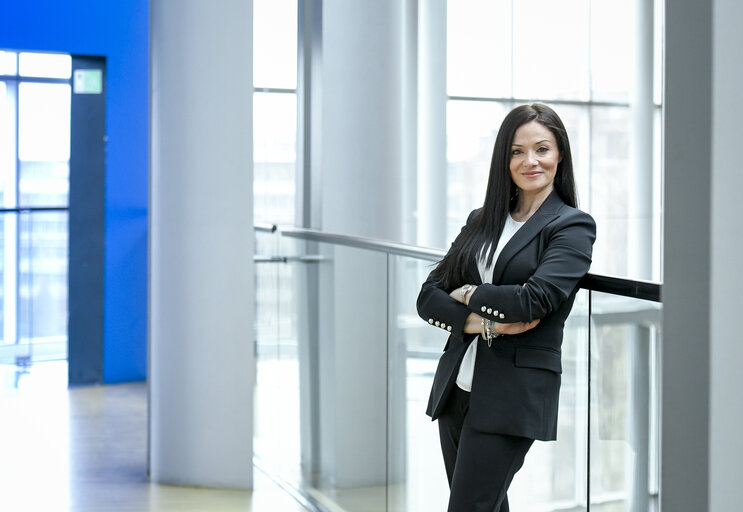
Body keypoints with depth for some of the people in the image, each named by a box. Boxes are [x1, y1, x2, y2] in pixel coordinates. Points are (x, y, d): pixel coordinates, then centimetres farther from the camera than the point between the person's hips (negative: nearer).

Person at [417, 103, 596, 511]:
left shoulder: (572, 226, -4)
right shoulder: (481, 221, 13)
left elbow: (533, 301, -19)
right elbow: (428, 297, 6)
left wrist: (470, 295, -4)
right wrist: (480, 322, -12)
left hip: (514, 395, -6)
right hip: (457, 385, 6)